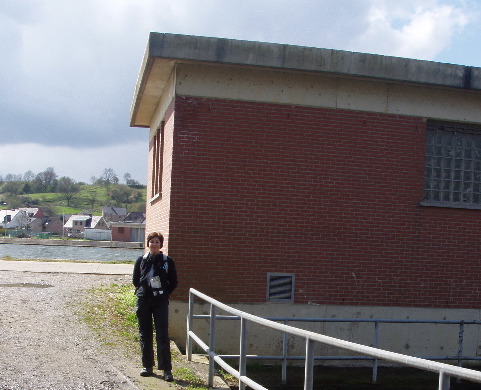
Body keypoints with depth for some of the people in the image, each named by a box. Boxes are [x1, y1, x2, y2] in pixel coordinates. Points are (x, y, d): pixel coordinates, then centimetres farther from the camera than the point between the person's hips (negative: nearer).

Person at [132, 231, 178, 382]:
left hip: (160, 302, -2)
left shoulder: (167, 261, -1)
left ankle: (167, 369, -3)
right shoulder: (141, 260, 4)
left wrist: (163, 294, 2)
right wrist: (142, 291, 8)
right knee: (145, 335, 9)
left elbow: (173, 282, 6)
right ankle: (148, 366, 20)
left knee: (163, 336, -6)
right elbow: (135, 279, 15)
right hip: (143, 302, 3)